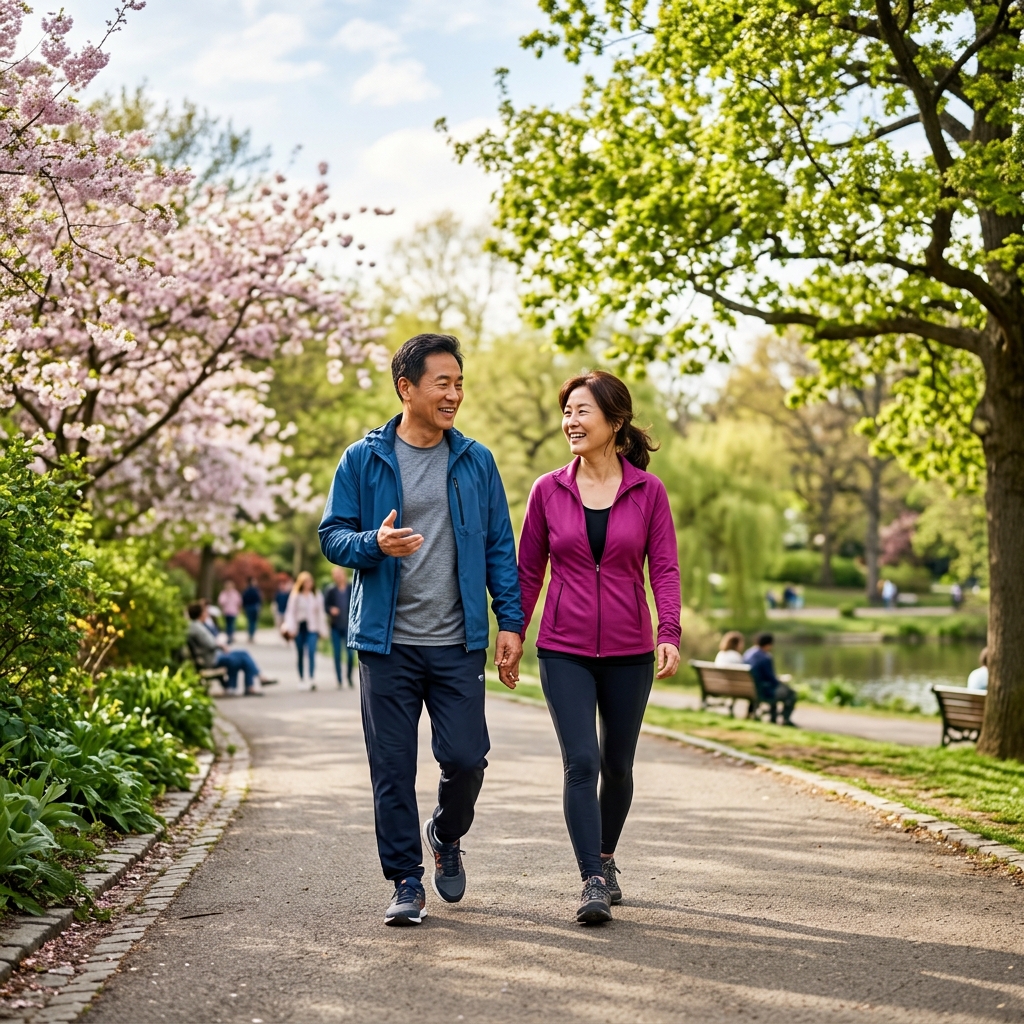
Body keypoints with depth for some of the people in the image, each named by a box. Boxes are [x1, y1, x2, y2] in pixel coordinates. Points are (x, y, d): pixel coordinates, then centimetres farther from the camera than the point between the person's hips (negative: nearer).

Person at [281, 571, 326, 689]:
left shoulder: (317, 596, 6)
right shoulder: (295, 596, 3)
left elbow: (320, 613, 9)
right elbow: (290, 612, 2)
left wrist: (321, 629, 6)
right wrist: (290, 629, -5)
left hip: (311, 628, -1)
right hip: (299, 627, 1)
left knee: (311, 653, -15)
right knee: (300, 654, 8)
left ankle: (312, 680, -21)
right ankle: (301, 679, 17)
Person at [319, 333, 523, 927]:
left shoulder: (475, 461, 7)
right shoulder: (363, 460, 2)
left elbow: (500, 546, 9)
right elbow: (333, 536, 3)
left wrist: (511, 622, 1)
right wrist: (376, 544, -19)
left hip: (459, 643, 1)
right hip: (388, 643, -1)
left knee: (466, 757, -3)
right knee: (393, 768, 1)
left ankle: (446, 836, 29)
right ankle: (407, 882, 15)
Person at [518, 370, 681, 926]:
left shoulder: (648, 491, -1)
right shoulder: (548, 490, 1)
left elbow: (664, 569, -2)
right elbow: (527, 571, 8)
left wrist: (669, 635, -15)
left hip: (628, 651, 1)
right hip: (564, 650, 0)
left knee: (617, 765, 12)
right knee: (581, 761, -13)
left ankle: (605, 857, 35)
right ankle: (592, 882, -10)